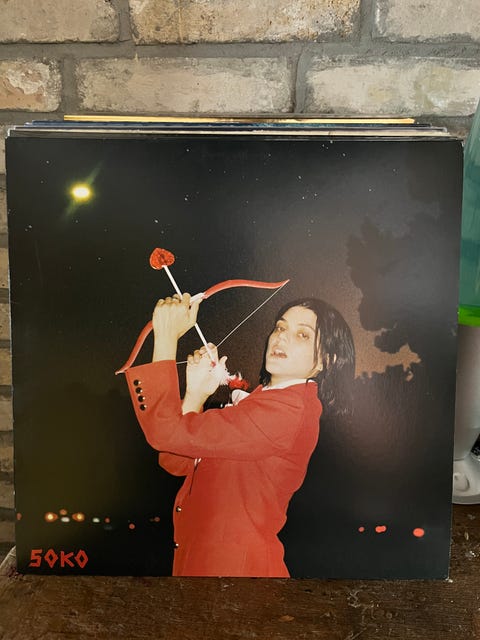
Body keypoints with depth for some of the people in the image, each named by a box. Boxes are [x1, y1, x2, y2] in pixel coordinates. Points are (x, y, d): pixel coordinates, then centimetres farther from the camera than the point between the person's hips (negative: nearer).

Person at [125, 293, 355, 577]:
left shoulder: (289, 410, -25)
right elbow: (177, 463, 0)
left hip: (233, 566, -8)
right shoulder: (264, 398, 4)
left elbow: (168, 431, -30)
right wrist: (197, 392, -11)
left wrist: (167, 336, -24)